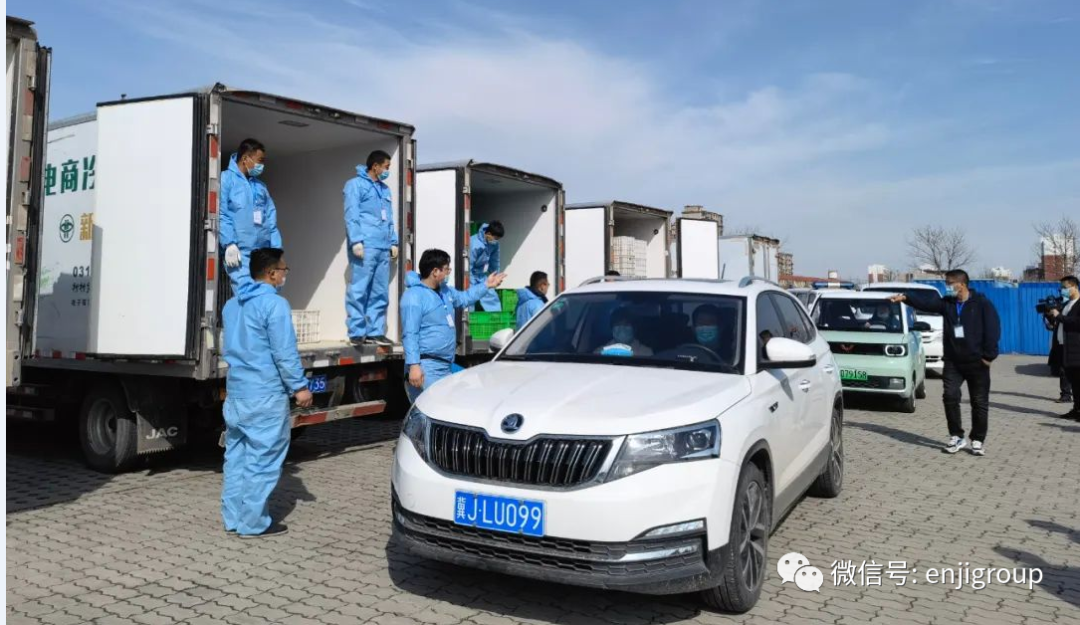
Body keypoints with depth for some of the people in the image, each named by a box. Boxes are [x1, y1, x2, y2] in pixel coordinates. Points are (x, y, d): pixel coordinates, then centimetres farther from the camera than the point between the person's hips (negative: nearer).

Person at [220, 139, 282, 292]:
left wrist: (277, 251, 10)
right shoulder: (226, 179, 2)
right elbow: (221, 215, -8)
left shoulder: (261, 186, 22)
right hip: (240, 253, -6)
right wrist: (229, 244, -17)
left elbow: (271, 221, 19)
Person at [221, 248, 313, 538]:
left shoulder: (232, 304, 14)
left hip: (235, 391, 9)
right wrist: (300, 386, -10)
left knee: (236, 455, 14)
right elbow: (285, 353, -17)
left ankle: (233, 518, 21)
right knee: (262, 460, -1)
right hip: (266, 395, -9)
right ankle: (253, 523, 5)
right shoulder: (274, 304, -15)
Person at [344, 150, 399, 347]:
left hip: (383, 248, 7)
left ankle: (375, 331, 9)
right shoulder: (355, 185, 3)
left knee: (380, 293, 5)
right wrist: (356, 241, -15)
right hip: (365, 247, -7)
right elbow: (351, 215, -6)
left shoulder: (385, 189, 24)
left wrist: (394, 242, 14)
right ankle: (357, 332, -3)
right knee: (359, 291, -7)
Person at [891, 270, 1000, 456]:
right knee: (950, 396, -6)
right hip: (953, 361, 3)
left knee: (979, 402, 4)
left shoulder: (981, 303, -6)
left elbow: (993, 329, -9)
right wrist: (905, 297, -27)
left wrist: (988, 355, -13)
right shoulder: (946, 303, 6)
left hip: (976, 362, -3)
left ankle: (978, 440, 16)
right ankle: (956, 436, 7)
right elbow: (925, 301, -10)